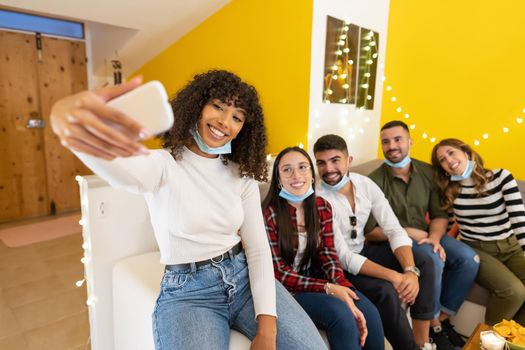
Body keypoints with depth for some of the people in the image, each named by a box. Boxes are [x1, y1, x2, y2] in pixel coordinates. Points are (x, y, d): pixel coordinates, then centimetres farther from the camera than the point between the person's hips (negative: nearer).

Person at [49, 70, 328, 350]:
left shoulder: (242, 176, 3)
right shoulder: (164, 165, -10)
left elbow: (258, 248, 0)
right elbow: (121, 169, -35)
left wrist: (267, 326, -10)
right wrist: (68, 117, -58)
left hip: (245, 277, 4)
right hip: (188, 291, -3)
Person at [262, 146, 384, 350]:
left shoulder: (322, 207, 0)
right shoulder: (269, 214, -17)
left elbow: (328, 257, -2)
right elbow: (279, 273, -15)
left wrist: (344, 291, -20)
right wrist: (328, 288, -23)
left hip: (315, 277, 5)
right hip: (286, 289, -5)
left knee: (369, 314, -15)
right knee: (341, 313, -27)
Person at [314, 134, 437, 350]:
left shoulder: (366, 184, -8)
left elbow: (394, 230, -9)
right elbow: (344, 258, -26)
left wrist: (410, 271, -25)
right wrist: (394, 277, -31)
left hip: (363, 251, 6)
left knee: (423, 262, -7)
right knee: (385, 290, -28)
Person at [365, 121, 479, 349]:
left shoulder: (427, 172, 0)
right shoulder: (375, 180, -16)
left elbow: (440, 214, 4)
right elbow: (371, 230, -15)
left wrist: (435, 237, -16)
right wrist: (409, 232, -19)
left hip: (425, 235, 6)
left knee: (469, 258, -13)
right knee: (433, 260, -29)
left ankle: (442, 317, 5)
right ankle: (432, 325, -4)